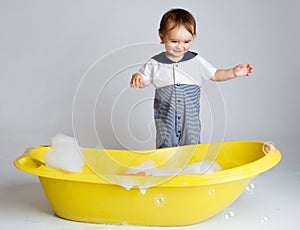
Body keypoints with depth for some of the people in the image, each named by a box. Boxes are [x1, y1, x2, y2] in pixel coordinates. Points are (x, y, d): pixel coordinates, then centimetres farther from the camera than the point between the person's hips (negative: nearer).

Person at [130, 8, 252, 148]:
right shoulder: (155, 64, -2)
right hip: (165, 118, -1)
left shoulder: (196, 61, 0)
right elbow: (143, 81, 5)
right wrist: (136, 78, -18)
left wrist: (233, 72, -8)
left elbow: (215, 75, 6)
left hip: (190, 117, 1)